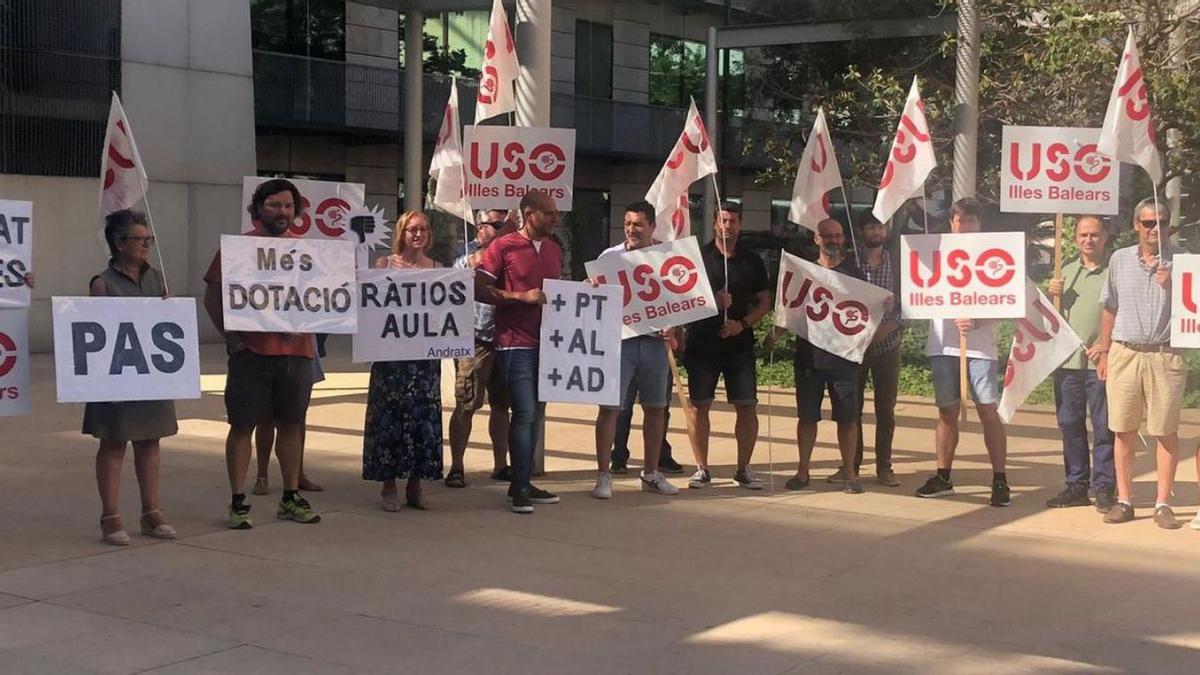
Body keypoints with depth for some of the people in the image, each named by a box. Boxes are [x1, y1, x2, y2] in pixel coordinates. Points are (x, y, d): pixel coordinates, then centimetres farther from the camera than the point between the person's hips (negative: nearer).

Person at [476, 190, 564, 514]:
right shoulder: (503, 247, -5)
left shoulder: (554, 250, 15)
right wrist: (521, 297, -16)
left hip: (546, 341, 7)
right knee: (524, 412, -10)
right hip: (516, 342, -7)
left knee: (535, 413, 10)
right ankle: (520, 487, -3)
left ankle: (523, 483, 18)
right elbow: (479, 289, -8)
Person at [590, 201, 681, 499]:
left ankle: (651, 474, 21)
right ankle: (603, 476, 2)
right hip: (619, 339, -2)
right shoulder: (610, 256, 3)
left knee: (655, 407, 9)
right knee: (609, 407, -4)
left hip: (654, 340, 2)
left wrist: (673, 327, -6)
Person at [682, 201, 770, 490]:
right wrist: (712, 302, -15)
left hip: (739, 344, 1)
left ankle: (743, 469, 10)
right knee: (700, 406, 0)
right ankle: (702, 469, 10)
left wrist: (743, 324, -7)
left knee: (747, 407, -1)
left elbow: (764, 301, 10)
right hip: (702, 343, -1)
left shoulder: (752, 261, 9)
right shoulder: (698, 256, 3)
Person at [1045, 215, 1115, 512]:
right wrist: (1051, 295, 1)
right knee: (1070, 424, 8)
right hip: (1067, 361, 5)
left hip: (1100, 363, -5)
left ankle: (1104, 488, 3)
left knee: (1103, 426, -3)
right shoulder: (1066, 272, 16)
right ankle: (1077, 485, 17)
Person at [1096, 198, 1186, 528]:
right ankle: (1124, 500, 13)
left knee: (1166, 432, 1)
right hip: (1124, 353, 2)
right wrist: (1104, 353, 14)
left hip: (1165, 355, -2)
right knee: (1124, 431, 5)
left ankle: (1163, 503, 8)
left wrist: (1171, 286, -15)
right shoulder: (1119, 259, 10)